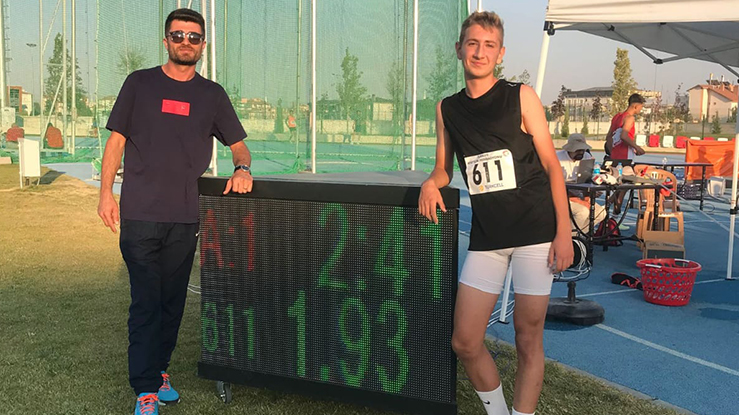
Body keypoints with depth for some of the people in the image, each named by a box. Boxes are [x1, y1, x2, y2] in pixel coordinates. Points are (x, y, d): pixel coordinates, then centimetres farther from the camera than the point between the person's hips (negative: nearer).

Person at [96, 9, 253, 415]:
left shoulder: (212, 94, 13)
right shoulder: (139, 83, 8)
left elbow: (237, 143, 17)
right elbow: (117, 140, 7)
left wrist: (242, 168, -6)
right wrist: (106, 191, -2)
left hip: (185, 215, 3)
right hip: (140, 213, -2)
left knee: (173, 301, 8)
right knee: (145, 302, -3)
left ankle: (159, 370, 25)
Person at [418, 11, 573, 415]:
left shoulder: (521, 97, 0)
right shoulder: (447, 108, 11)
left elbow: (551, 165, -1)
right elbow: (444, 167, 20)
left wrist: (563, 231, -8)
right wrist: (431, 182, -5)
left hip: (534, 233, -3)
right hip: (485, 238, 3)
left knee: (528, 339, 3)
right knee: (464, 342, 2)